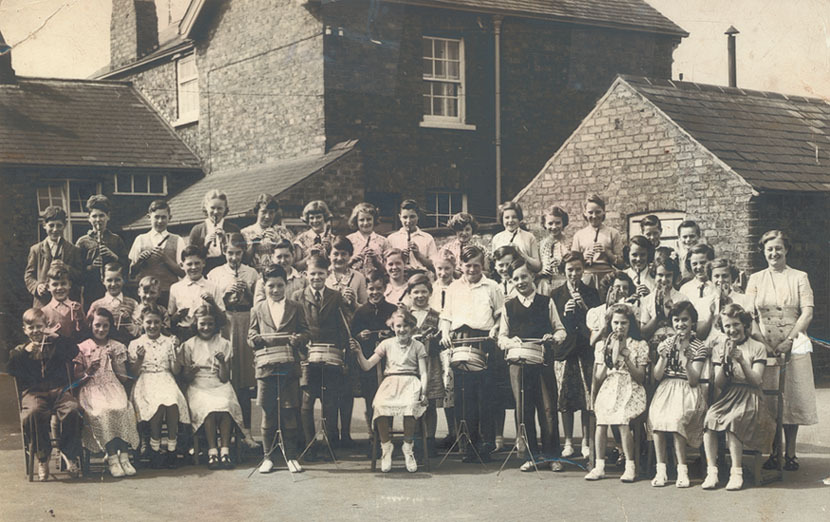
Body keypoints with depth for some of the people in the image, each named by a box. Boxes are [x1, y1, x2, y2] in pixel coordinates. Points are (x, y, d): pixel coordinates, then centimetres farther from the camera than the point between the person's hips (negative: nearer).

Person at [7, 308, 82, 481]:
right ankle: (42, 457, -20)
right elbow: (11, 369, 3)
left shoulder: (55, 346, 19)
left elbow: (74, 351, 3)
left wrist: (57, 338, -4)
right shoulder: (20, 351, 19)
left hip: (58, 389, 1)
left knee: (73, 409, -32)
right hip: (32, 392, -1)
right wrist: (25, 352, -7)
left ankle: (69, 453, -16)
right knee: (34, 412, -37)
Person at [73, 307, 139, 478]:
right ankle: (112, 458, -32)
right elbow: (76, 378, 8)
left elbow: (124, 378, 10)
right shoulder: (83, 348, 10)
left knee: (122, 409, -33)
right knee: (103, 411, -35)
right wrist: (88, 372, -12)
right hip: (91, 389, -1)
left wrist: (114, 361, -5)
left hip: (113, 387, 1)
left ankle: (124, 456, -33)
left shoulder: (117, 347, 15)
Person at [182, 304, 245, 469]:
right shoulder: (189, 345, 10)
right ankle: (212, 451, -33)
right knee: (209, 406, -34)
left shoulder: (224, 344, 12)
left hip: (219, 387, 1)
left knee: (225, 405, -33)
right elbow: (186, 378, 6)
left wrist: (222, 362, -12)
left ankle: (225, 450, -34)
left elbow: (225, 378, 6)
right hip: (198, 387, -1)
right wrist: (191, 372, -16)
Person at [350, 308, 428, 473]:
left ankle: (408, 449, -17)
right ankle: (386, 449, -16)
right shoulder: (387, 344, 15)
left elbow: (423, 373, 7)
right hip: (390, 381, 1)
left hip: (410, 381, -1)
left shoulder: (418, 346, 13)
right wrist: (359, 353, -10)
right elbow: (367, 366, 8)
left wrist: (423, 392, -10)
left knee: (410, 406, -36)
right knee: (380, 405, -33)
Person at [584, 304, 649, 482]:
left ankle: (630, 466, -14)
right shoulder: (602, 346, 12)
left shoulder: (639, 346, 6)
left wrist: (627, 358, -10)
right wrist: (609, 357, -4)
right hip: (608, 389, 2)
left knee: (623, 424, -25)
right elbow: (598, 378, 7)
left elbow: (640, 378, 0)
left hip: (629, 390, -2)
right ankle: (599, 466, -13)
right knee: (601, 422, -22)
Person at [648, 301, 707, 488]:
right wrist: (663, 358, -11)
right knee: (656, 417, -27)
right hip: (666, 389, 3)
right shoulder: (666, 344, 11)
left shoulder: (699, 347, 0)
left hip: (687, 391, -3)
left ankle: (682, 470, -21)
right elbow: (657, 376, 5)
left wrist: (686, 358, -21)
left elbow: (693, 381, -9)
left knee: (676, 419, -32)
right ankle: (661, 469, -21)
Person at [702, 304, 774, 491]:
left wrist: (742, 360, -20)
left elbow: (756, 381, -7)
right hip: (727, 396, 3)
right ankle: (711, 470, -25)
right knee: (709, 418, -29)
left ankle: (736, 472, -24)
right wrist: (725, 361, -12)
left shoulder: (757, 347, 3)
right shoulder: (719, 347, 11)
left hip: (750, 398, -3)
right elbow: (719, 384, 4)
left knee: (732, 420, -33)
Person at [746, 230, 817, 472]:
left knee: (792, 396, -1)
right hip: (764, 347, 1)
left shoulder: (799, 278, 5)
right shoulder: (755, 279, 10)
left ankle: (790, 452, 6)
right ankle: (775, 451, 8)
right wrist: (763, 343, -9)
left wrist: (789, 340, -12)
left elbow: (807, 313, -2)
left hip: (793, 347, -1)